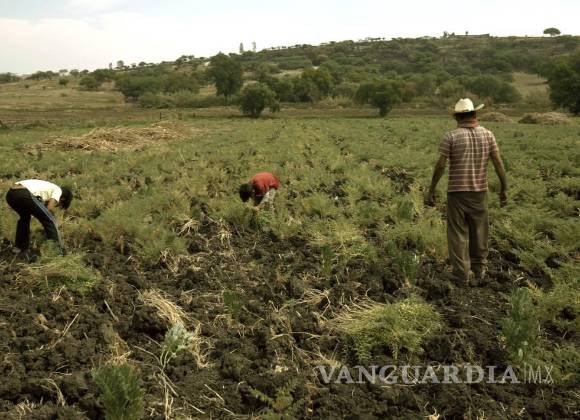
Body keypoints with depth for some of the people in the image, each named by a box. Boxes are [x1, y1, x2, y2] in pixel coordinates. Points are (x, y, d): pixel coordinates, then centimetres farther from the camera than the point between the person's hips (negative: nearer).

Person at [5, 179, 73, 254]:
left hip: (10, 194, 9)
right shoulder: (58, 190, 15)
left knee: (24, 217, 37)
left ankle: (19, 247, 36)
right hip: (24, 194, -9)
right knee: (49, 221, 6)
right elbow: (50, 208, -1)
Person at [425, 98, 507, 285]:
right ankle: (478, 270, 26)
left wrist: (431, 191, -6)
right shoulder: (488, 135, 1)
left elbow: (440, 165, -12)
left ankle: (461, 276, 6)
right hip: (479, 191, 3)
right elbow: (498, 163, 0)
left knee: (458, 234, 5)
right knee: (479, 232, 17)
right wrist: (504, 188, 9)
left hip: (457, 192, -3)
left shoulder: (450, 137, -8)